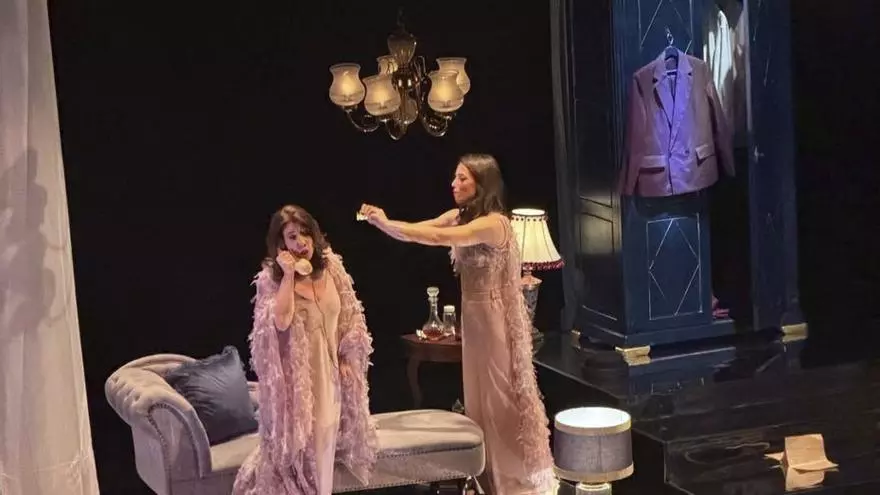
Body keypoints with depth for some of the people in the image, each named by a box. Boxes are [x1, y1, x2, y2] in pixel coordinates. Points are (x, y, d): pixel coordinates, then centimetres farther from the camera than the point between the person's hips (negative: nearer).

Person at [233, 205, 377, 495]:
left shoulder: (330, 266, 0)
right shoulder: (271, 277, -11)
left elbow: (348, 316, 7)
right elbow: (281, 321, -26)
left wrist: (346, 358, 4)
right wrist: (288, 275, -26)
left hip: (329, 367, 4)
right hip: (297, 371, -4)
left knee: (324, 434, 14)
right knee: (299, 437, 0)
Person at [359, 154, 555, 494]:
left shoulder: (494, 223, -20)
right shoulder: (459, 216, 6)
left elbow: (438, 239, -30)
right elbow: (417, 231, -2)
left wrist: (387, 223, -30)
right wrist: (382, 223, -20)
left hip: (493, 318, -8)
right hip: (471, 315, 8)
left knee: (501, 395, 1)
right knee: (479, 394, 14)